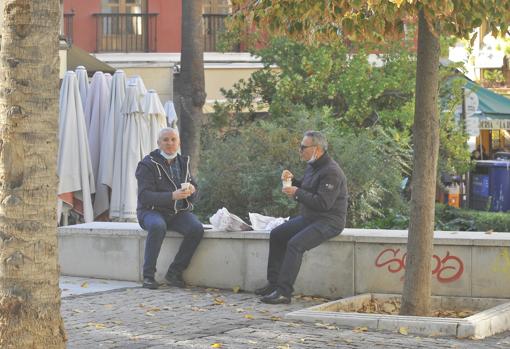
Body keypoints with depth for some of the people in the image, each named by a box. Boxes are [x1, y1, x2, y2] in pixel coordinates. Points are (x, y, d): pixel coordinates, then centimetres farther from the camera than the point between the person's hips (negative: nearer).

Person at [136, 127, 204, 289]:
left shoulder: (183, 162, 12)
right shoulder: (148, 165, -7)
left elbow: (193, 187, 17)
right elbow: (145, 196, -17)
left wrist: (191, 190, -10)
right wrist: (172, 196, -29)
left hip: (179, 212, 5)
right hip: (152, 211, -5)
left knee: (197, 229, -25)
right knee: (158, 226, -38)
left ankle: (174, 273, -13)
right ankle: (148, 275, -26)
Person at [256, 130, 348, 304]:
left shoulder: (331, 172, -20)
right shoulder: (312, 166, 12)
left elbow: (323, 203, -27)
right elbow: (306, 189, 23)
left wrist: (297, 193, -21)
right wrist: (293, 180, 3)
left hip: (329, 221, -11)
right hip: (309, 217, 11)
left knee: (295, 243, -28)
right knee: (276, 235, 7)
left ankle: (284, 292, -30)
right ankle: (274, 282, 10)